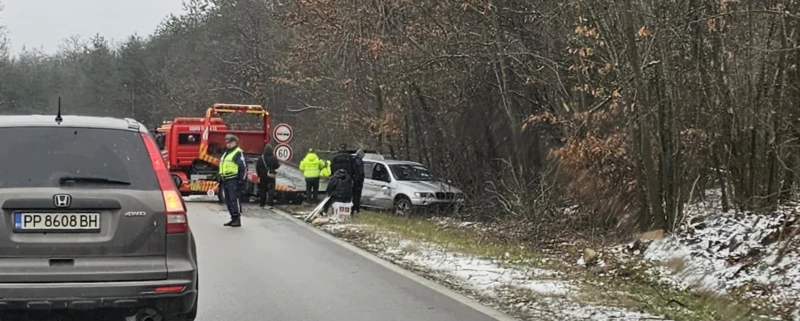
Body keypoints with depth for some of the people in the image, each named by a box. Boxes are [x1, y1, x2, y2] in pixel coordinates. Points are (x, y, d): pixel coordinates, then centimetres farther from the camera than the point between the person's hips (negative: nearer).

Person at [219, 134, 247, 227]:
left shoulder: (239, 153, -8)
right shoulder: (226, 153, 21)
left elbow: (243, 167, -13)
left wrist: (241, 180, -18)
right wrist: (221, 178, 23)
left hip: (233, 180, -9)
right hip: (226, 181, 9)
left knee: (234, 199, -12)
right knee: (228, 201, 10)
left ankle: (237, 219, -11)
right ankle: (233, 218, 16)